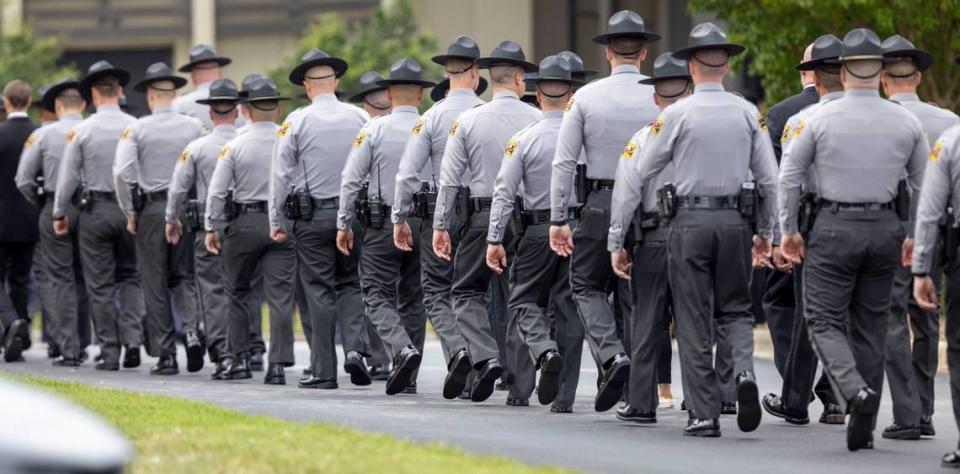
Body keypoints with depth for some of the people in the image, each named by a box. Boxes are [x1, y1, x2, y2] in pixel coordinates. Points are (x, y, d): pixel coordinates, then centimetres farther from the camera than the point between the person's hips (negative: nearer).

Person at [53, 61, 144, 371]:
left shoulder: (82, 131, -6)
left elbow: (68, 176, -2)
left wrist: (60, 214, 9)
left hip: (95, 211, -1)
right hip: (130, 209, 1)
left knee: (100, 285, 5)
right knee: (130, 276, 14)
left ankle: (109, 353, 5)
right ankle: (132, 340, -2)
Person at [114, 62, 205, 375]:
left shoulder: (137, 129, -3)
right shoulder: (194, 127, 2)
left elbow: (122, 172, -12)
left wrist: (130, 213, -2)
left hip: (150, 211, -2)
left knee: (155, 285, 5)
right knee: (184, 276, 14)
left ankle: (165, 355, 5)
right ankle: (192, 329, -11)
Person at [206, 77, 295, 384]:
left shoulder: (235, 146, -4)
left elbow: (217, 191, -6)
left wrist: (212, 228, 2)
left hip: (244, 223, -1)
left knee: (236, 292, 15)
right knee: (280, 295, -1)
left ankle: (239, 358, 14)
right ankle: (278, 364, -7)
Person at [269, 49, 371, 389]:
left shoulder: (297, 122, -5)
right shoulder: (360, 118, 1)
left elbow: (281, 175, -3)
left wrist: (277, 222, 4)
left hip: (312, 217, -2)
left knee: (319, 292, 2)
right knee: (354, 284, 14)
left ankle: (323, 371, 3)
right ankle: (355, 347, -7)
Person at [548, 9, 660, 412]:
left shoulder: (586, 97, -2)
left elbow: (564, 162, -3)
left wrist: (558, 220, 1)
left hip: (600, 205, -2)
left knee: (587, 285, 12)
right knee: (635, 295, 9)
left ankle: (612, 355, -12)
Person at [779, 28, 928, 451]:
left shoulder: (820, 119, -6)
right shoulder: (906, 122, 2)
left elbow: (789, 175, -2)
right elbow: (924, 183, 8)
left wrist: (788, 230, 9)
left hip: (834, 227, -3)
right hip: (885, 229, 3)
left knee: (824, 321, 3)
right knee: (871, 327, 11)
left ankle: (855, 389, -25)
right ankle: (863, 427, 12)